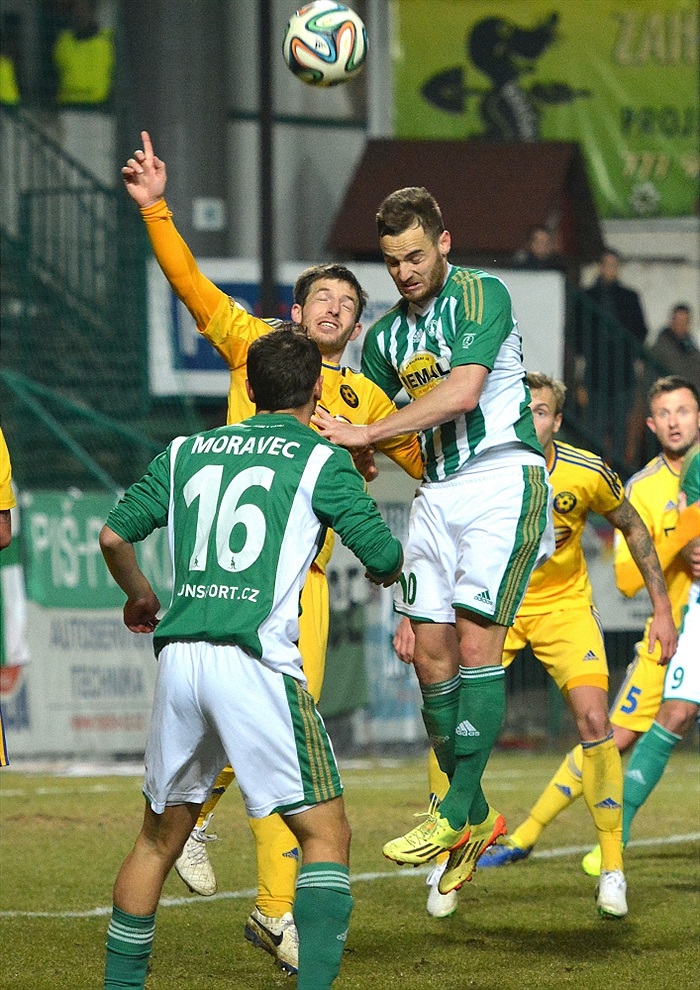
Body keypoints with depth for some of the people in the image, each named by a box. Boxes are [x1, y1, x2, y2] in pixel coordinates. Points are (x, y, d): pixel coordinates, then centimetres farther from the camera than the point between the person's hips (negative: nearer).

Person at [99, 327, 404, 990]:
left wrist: (138, 596, 34)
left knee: (159, 837, 19)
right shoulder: (321, 461, 3)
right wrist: (384, 571, 28)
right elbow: (385, 556, 3)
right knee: (326, 833, -1)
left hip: (178, 658, 5)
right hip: (256, 662, -5)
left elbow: (113, 535, 14)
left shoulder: (186, 451, 16)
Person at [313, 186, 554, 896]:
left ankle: (456, 812, -11)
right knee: (431, 652, 1)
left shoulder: (482, 295, -8)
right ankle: (474, 817, 14)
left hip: (503, 478, -7)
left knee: (475, 641, -14)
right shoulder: (385, 334, 14)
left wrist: (366, 435, -20)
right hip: (436, 489, 7)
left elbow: (463, 391, -21)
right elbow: (355, 418, 24)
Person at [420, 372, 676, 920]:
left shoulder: (587, 472, -17)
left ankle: (613, 868, -4)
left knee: (594, 720, -17)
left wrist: (662, 607, 2)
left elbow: (632, 527, 1)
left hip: (564, 605, 0)